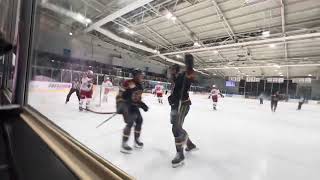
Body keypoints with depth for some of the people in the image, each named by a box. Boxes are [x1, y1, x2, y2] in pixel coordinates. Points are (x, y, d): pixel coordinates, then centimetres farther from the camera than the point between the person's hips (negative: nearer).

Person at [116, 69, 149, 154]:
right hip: (125, 104, -9)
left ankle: (136, 140, 27)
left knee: (139, 120, 10)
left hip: (134, 105, 9)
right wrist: (120, 106, -24)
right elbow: (120, 95, -17)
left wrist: (143, 105, 10)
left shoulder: (139, 86, 7)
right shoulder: (127, 83, -19)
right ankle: (124, 144, -2)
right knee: (130, 123, -16)